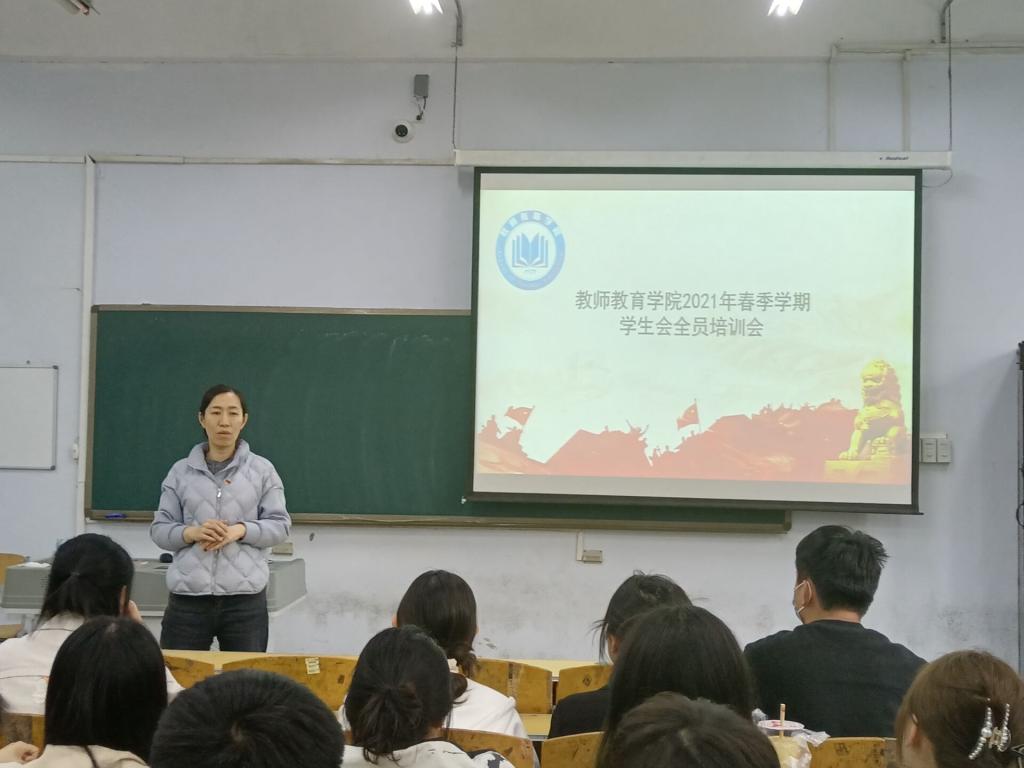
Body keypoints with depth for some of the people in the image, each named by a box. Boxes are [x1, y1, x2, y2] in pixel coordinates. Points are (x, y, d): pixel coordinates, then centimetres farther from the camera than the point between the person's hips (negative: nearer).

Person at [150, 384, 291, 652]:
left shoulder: (262, 470, 6)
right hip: (188, 597, 1)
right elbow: (159, 529, 8)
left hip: (245, 598, -1)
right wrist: (191, 533, -12)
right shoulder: (181, 471, 9)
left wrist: (241, 530, -13)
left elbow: (280, 524, 4)